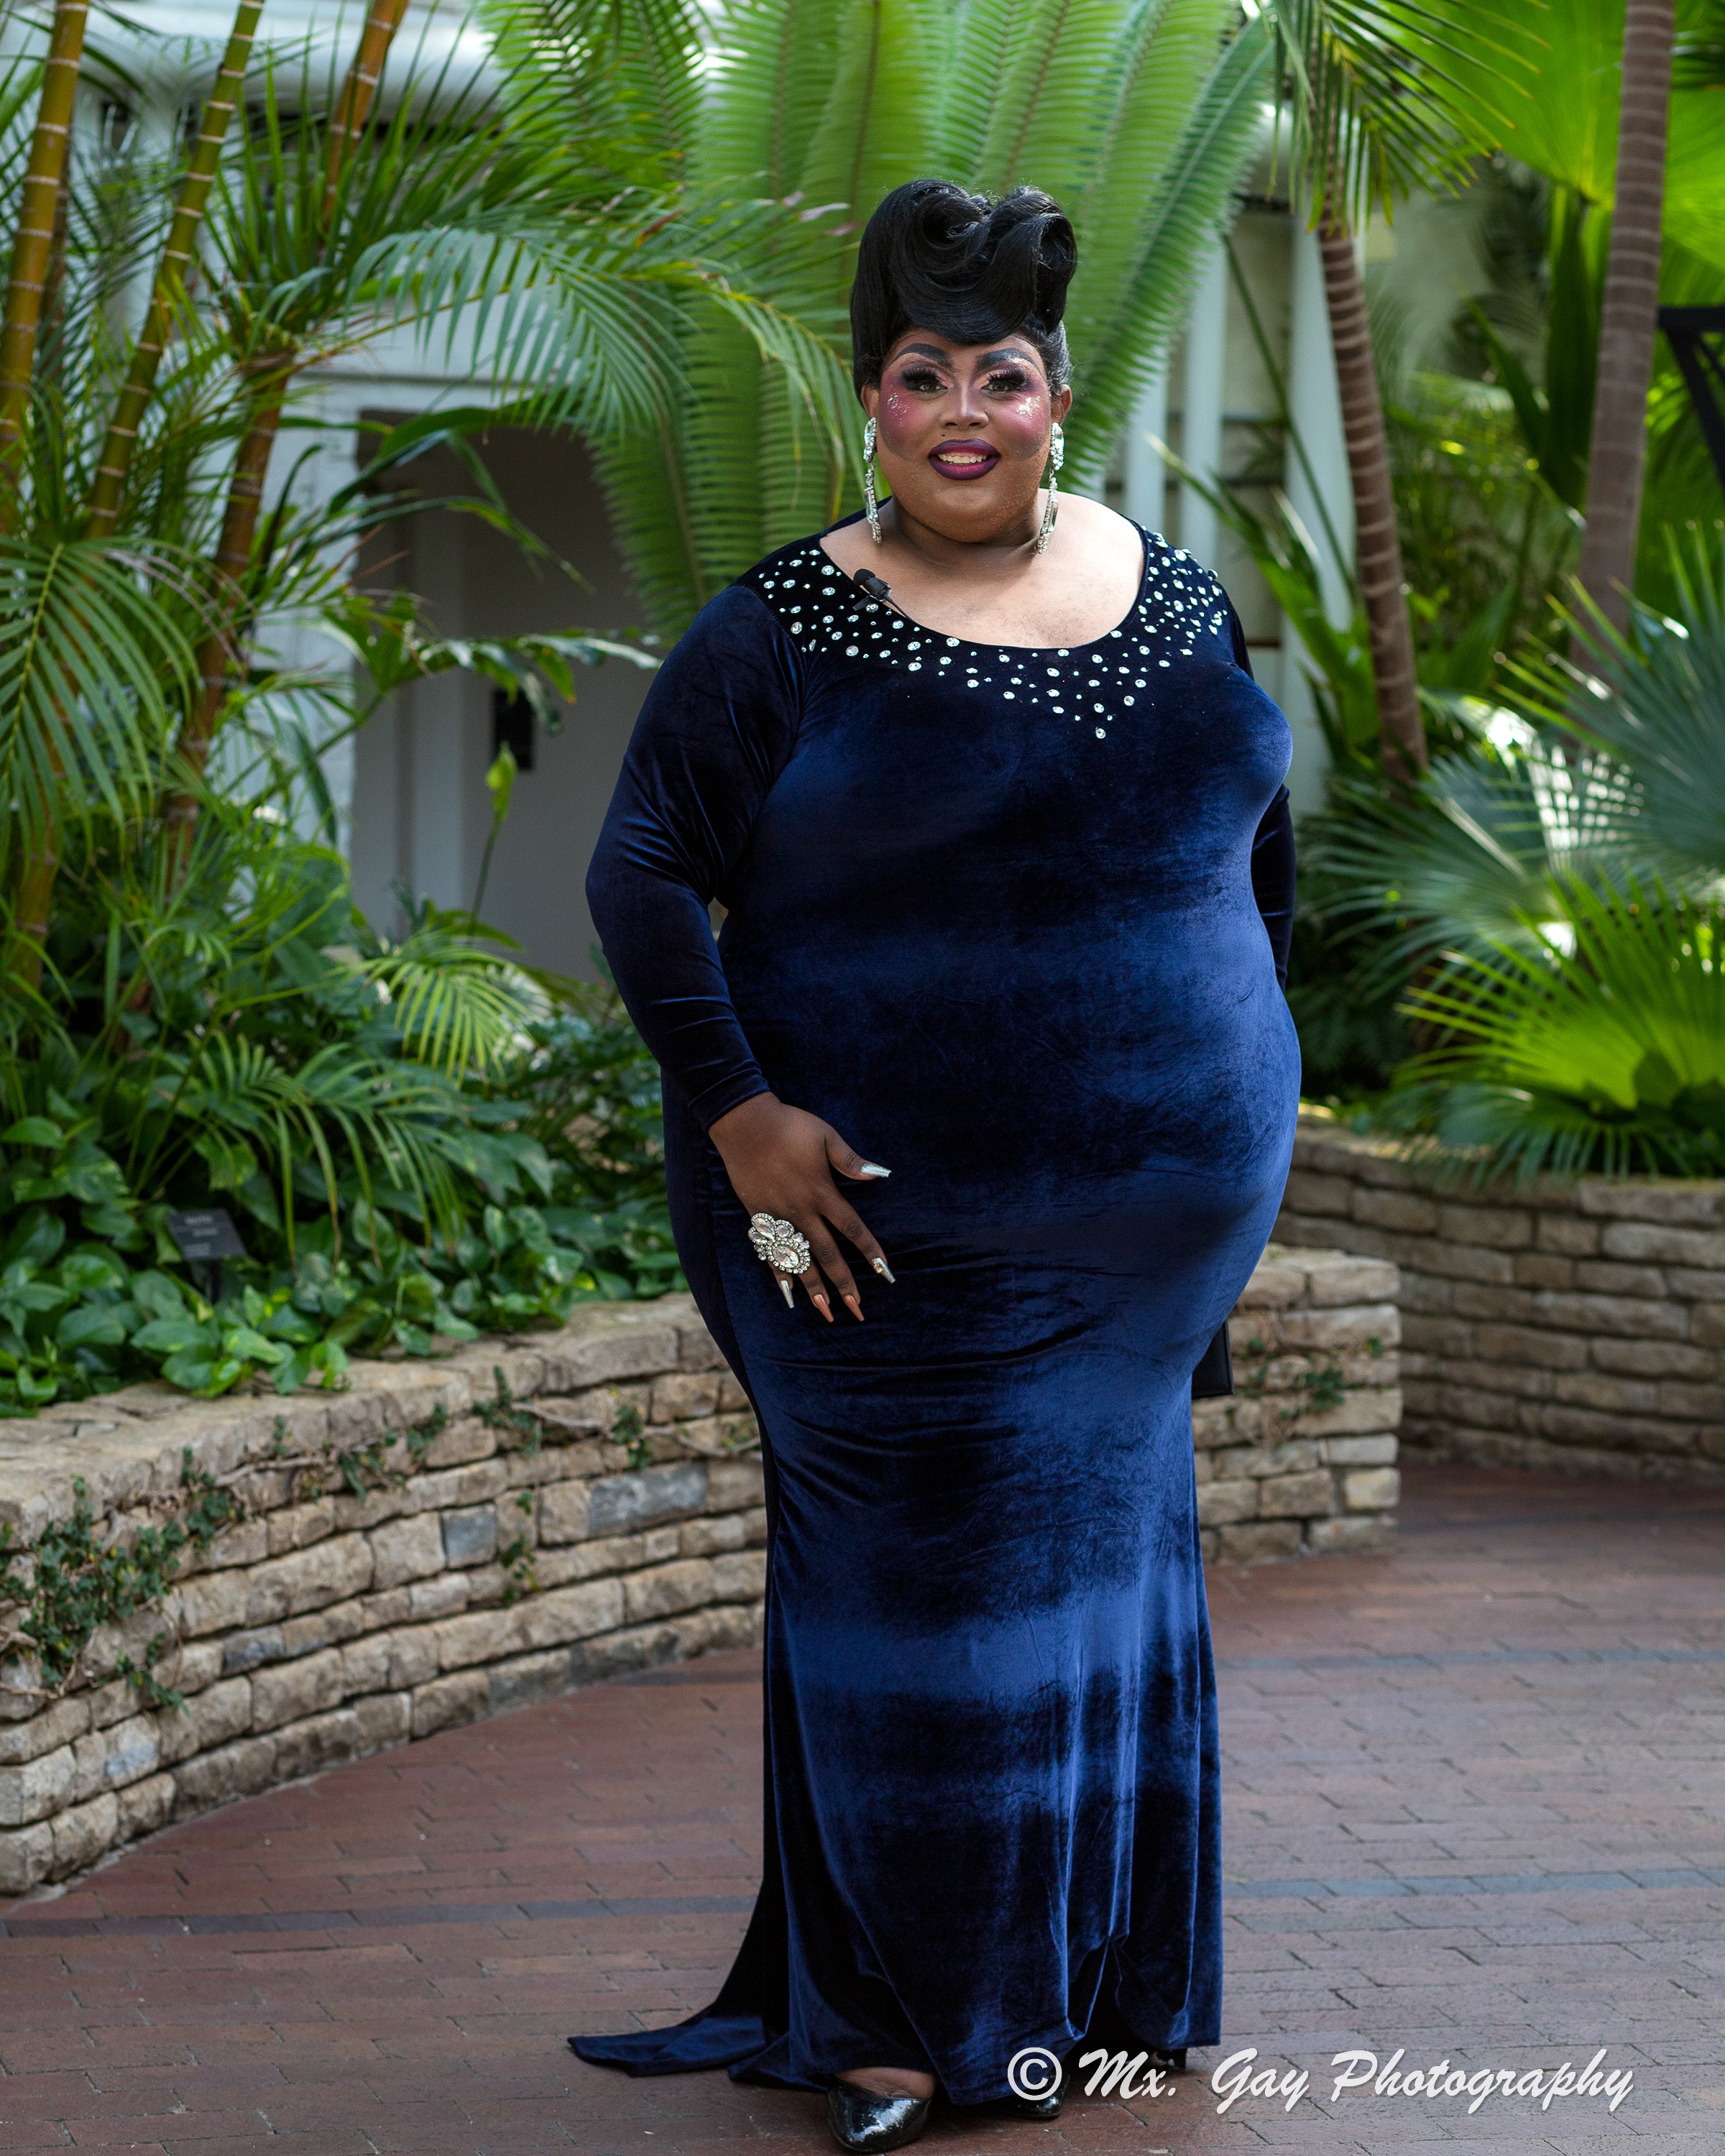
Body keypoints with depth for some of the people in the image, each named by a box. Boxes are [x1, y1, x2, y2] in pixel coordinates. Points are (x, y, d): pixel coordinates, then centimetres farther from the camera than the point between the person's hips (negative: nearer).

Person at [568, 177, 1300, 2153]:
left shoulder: (1170, 595, 8)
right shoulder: (780, 633, -5)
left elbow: (1257, 836, 19)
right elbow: (645, 873, -8)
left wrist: (1236, 1071, 15)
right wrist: (738, 1111, -17)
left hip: (1158, 1219, 4)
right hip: (890, 1212, -4)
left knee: (1095, 1543, 13)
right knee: (918, 1585, 0)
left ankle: (1083, 1978, 27)